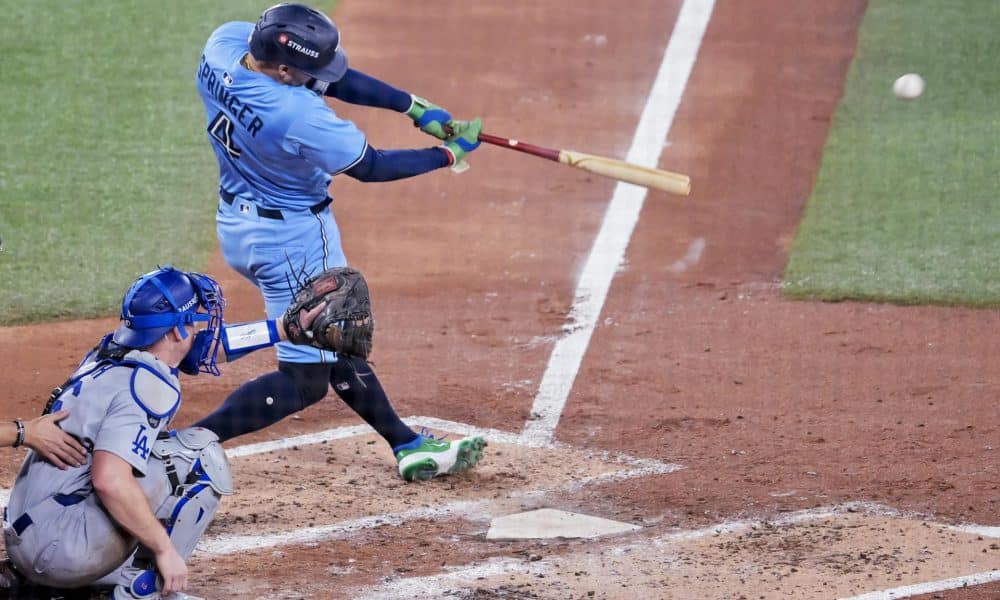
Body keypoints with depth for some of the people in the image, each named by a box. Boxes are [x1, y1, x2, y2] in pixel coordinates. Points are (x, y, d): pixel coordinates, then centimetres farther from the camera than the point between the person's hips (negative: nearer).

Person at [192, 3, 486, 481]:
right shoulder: (297, 116, -35)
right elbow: (371, 167, -18)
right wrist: (450, 153, -4)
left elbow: (330, 77, -5)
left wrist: (413, 106, -7)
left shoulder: (225, 43, -15)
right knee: (304, 379, 0)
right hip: (291, 238, -10)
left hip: (238, 222, 10)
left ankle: (409, 447, 32)